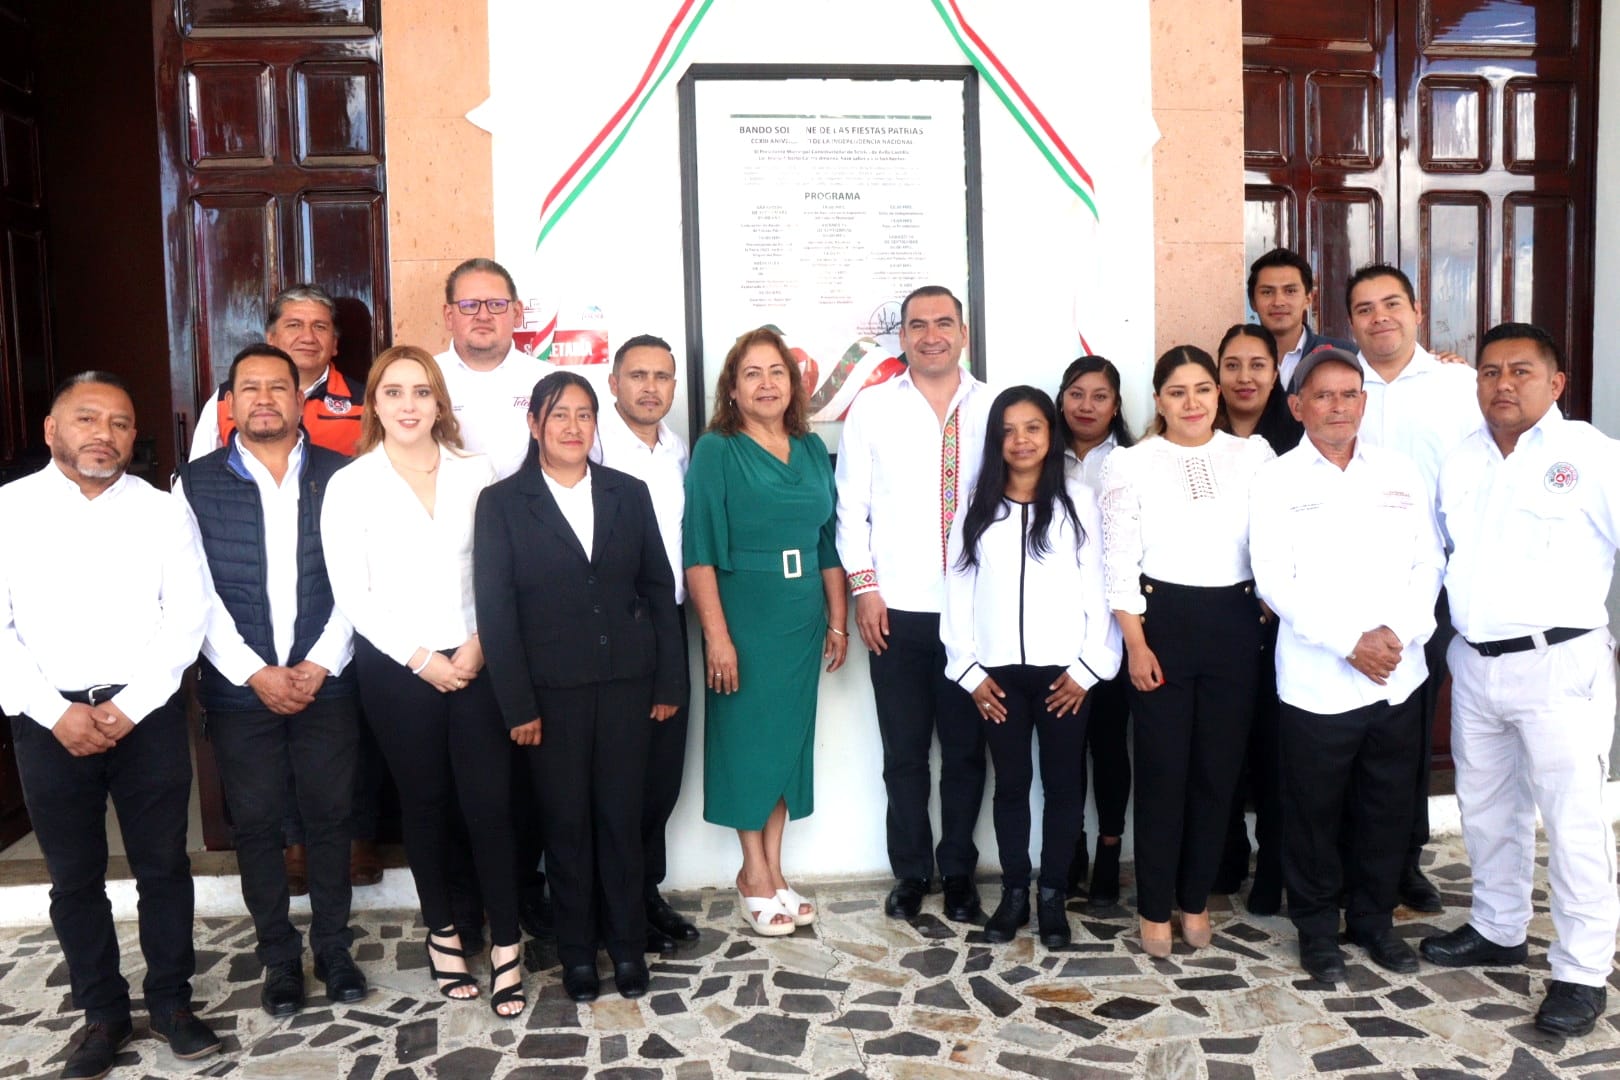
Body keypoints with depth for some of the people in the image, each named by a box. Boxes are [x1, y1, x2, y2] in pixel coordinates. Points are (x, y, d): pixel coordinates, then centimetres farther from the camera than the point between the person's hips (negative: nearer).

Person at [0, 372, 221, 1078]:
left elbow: (187, 618, -2)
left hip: (148, 714, 0)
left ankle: (170, 1000, 25)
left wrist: (128, 708, -10)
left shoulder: (162, 512, 2)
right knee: (75, 878, 11)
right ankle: (103, 1013, 26)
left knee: (163, 866, 8)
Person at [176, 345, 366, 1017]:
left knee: (329, 817, 9)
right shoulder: (196, 484, 1)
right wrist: (256, 673, -12)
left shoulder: (338, 476, 1)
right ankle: (279, 956, 25)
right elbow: (199, 595, -4)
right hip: (239, 687, 0)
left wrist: (322, 664, -10)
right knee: (256, 824, 9)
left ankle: (332, 947, 26)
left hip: (326, 683, 0)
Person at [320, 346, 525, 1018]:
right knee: (424, 801, 11)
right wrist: (420, 659, -8)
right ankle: (442, 931, 29)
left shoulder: (476, 473, 3)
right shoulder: (350, 485, -1)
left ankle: (506, 942, 11)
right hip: (396, 667, 0)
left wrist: (478, 645, -8)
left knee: (489, 800, -2)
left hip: (475, 661, 1)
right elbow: (351, 594, -3)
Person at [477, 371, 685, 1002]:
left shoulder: (630, 494, 7)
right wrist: (516, 704, -8)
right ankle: (577, 950, 24)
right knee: (567, 823, 7)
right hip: (552, 690, -1)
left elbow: (659, 589, 8)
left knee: (622, 816, 8)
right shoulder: (502, 504, 0)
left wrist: (668, 682, 4)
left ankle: (627, 943, 24)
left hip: (626, 683, 2)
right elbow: (496, 610, -3)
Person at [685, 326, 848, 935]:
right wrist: (717, 634, -17)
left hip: (802, 615, 5)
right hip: (744, 614, -5)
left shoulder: (812, 449, 9)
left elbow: (828, 541, 12)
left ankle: (771, 870, 23)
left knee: (791, 736, 10)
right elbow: (699, 548, -12)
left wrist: (837, 619, 9)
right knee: (748, 736, 3)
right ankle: (755, 876, 18)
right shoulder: (716, 449, -6)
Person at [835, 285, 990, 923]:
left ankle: (959, 870, 27)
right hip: (897, 609, 0)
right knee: (904, 751, 8)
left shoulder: (993, 408, 4)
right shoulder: (872, 408, 3)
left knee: (966, 747, 11)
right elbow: (851, 505, 3)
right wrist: (864, 586, -4)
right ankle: (910, 871, 25)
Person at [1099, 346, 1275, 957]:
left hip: (1236, 622, 2)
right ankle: (1155, 908, 17)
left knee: (1219, 767, 8)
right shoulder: (1131, 466, -1)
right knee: (1162, 769, 2)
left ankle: (1195, 899, 25)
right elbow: (1119, 562, -3)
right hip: (1162, 620, -2)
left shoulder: (1253, 457, 4)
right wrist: (1136, 643, -7)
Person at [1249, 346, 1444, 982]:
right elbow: (1275, 580, -10)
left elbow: (1428, 564, 5)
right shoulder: (1277, 482, -3)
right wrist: (1350, 642, -16)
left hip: (1398, 678, 4)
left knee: (1387, 809, 14)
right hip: (1317, 683, -3)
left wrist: (1398, 632, -11)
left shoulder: (1402, 475, 8)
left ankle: (1373, 918, 32)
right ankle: (1316, 926, 24)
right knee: (1314, 812, 7)